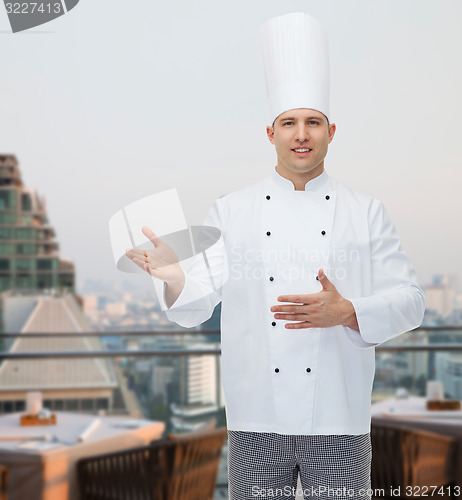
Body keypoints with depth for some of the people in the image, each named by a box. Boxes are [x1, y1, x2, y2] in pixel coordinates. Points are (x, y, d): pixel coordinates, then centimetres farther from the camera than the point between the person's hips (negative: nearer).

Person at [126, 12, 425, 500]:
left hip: (338, 423, 0)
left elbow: (409, 300, 2)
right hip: (256, 421, 0)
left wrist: (346, 312, -16)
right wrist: (174, 275, -24)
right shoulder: (232, 212, 5)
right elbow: (197, 304, -1)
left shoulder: (366, 212, 5)